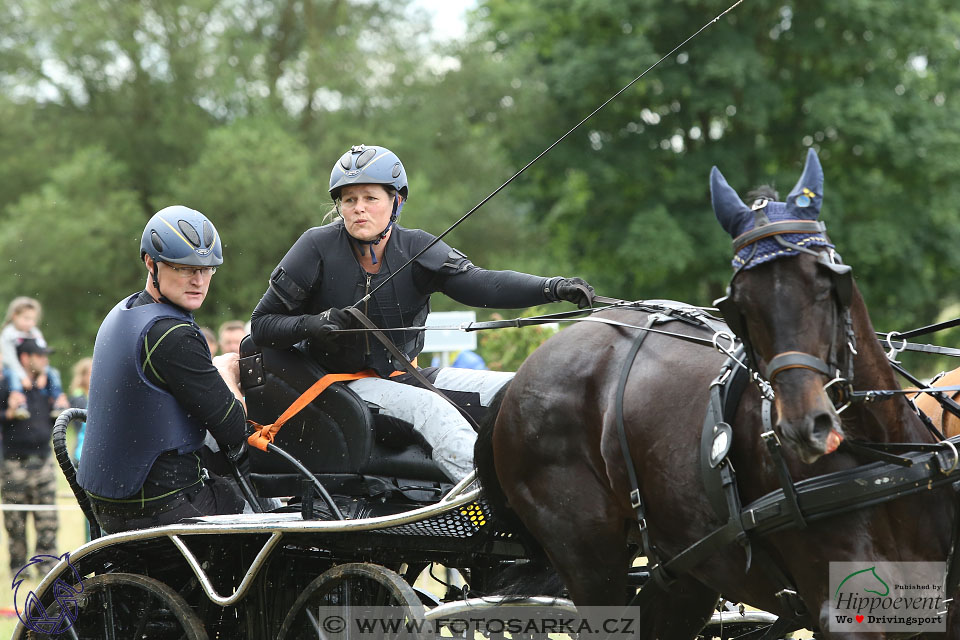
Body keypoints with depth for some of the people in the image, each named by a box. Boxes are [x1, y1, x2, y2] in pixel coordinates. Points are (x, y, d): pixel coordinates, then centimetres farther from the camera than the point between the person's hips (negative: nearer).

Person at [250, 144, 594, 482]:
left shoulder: (416, 248, -1)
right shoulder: (318, 247, -8)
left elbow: (480, 284, -17)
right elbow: (261, 323, -4)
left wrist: (552, 288, -32)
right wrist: (310, 325, -25)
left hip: (403, 375, 6)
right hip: (343, 384, -5)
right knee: (429, 407, -33)